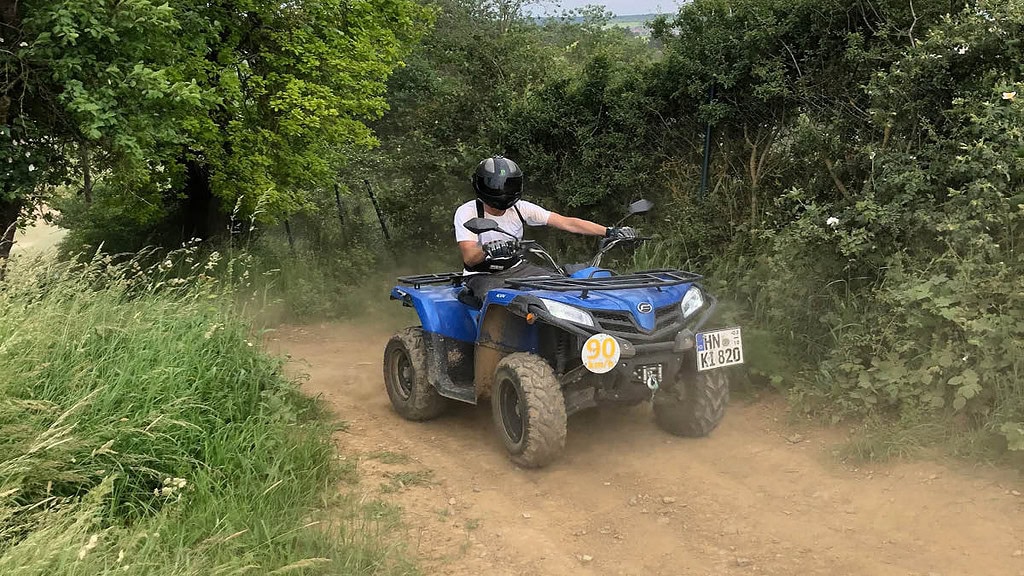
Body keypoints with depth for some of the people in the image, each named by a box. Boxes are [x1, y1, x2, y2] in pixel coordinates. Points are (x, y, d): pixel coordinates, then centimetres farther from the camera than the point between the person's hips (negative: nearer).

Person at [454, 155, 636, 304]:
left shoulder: (521, 208, -1)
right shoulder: (467, 212, -11)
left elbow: (567, 223, -6)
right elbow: (468, 258, -22)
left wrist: (609, 232, -17)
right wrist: (488, 250, -46)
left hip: (517, 268, 5)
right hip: (483, 276, -4)